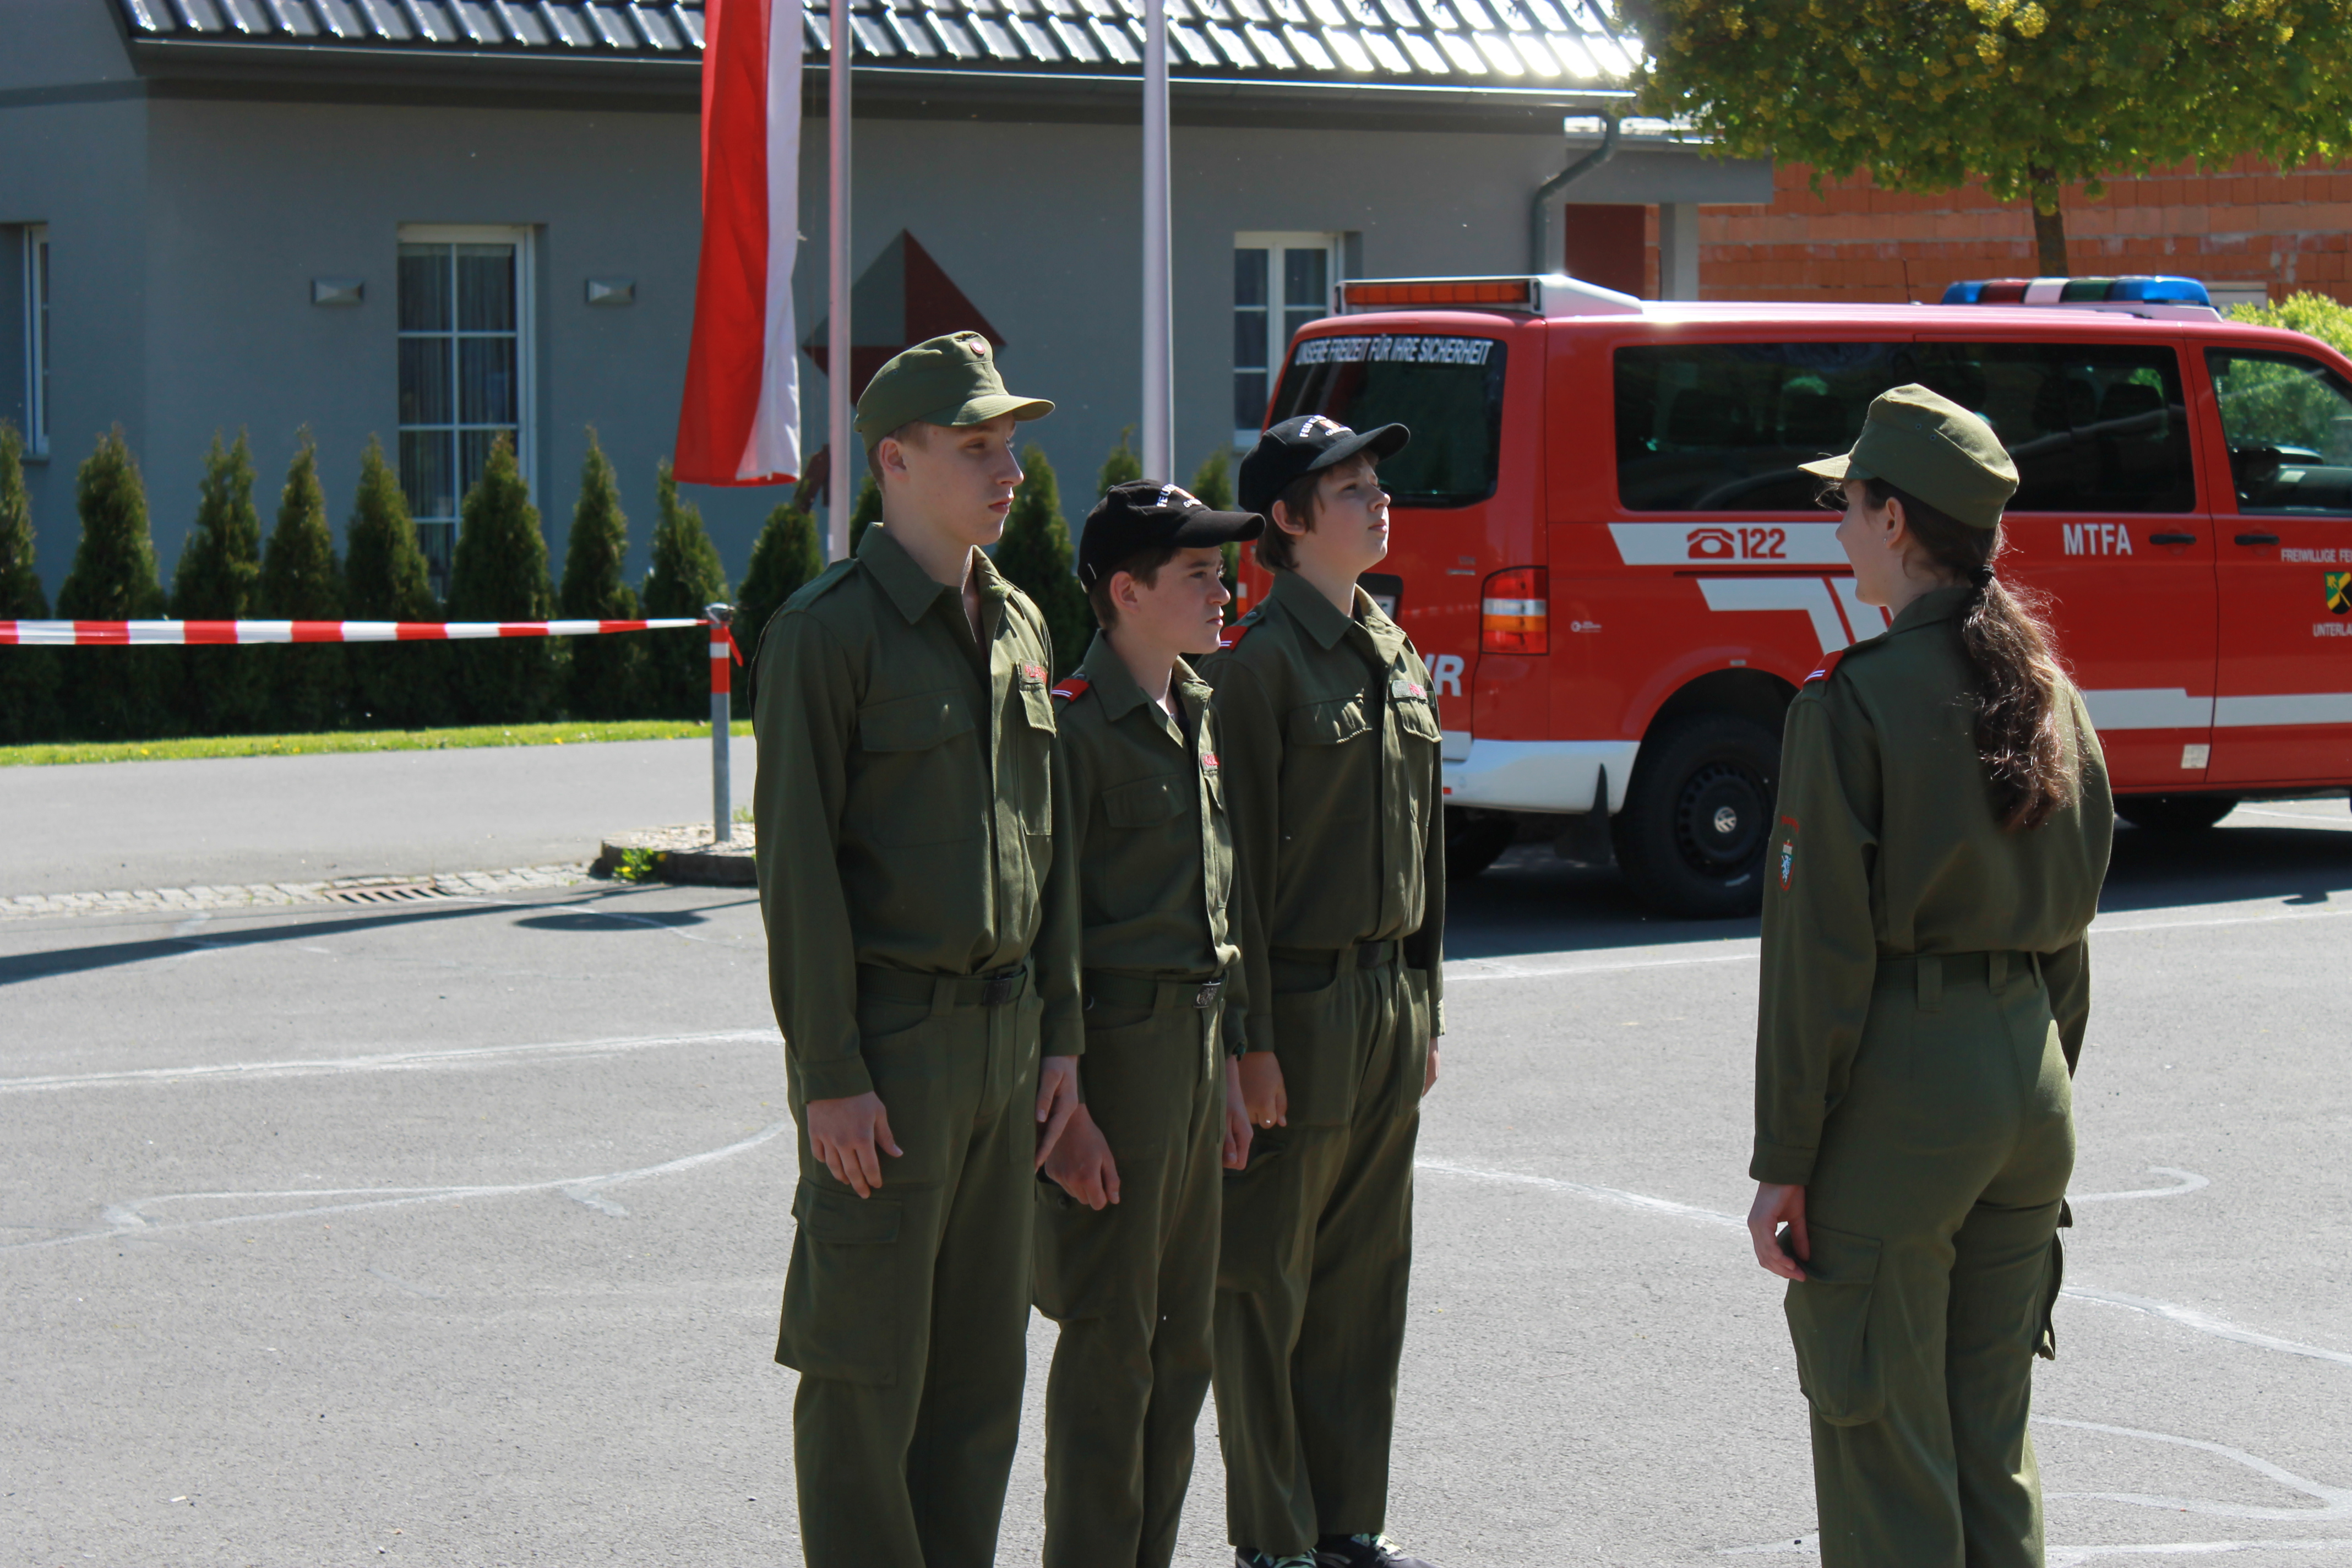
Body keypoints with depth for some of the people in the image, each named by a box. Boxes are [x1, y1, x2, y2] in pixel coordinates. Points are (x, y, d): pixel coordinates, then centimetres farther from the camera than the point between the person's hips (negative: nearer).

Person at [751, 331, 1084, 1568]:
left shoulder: (1017, 627, 12)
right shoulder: (828, 630, -10)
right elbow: (796, 862, -13)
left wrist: (1057, 1036, 12)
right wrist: (830, 1075, -17)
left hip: (1001, 1036, 7)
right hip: (887, 1046, -7)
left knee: (982, 1360, 11)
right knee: (866, 1370, -1)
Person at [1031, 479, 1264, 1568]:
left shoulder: (1199, 719, 14)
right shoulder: (1075, 725, -13)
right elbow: (1051, 924, -15)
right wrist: (1065, 1103, -18)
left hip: (1196, 1046, 8)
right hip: (1116, 1045, -8)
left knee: (1184, 1342, 12)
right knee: (1109, 1345, -3)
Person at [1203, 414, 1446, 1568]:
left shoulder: (1393, 655, 13)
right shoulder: (1257, 662, -11)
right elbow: (1237, 862, -13)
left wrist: (1424, 1011, 16)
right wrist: (1249, 1038, -16)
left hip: (1389, 1005, 8)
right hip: (1300, 1006, -8)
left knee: (1367, 1275, 11)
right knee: (1269, 1285, 0)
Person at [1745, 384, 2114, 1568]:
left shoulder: (1851, 703, -13)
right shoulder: (2049, 696, 8)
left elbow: (1817, 950, -15)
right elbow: (2069, 925, 13)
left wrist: (1783, 1162, -11)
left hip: (1896, 1083, -7)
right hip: (2029, 1071, 7)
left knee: (1885, 1451, 1)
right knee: (1994, 1446, 15)